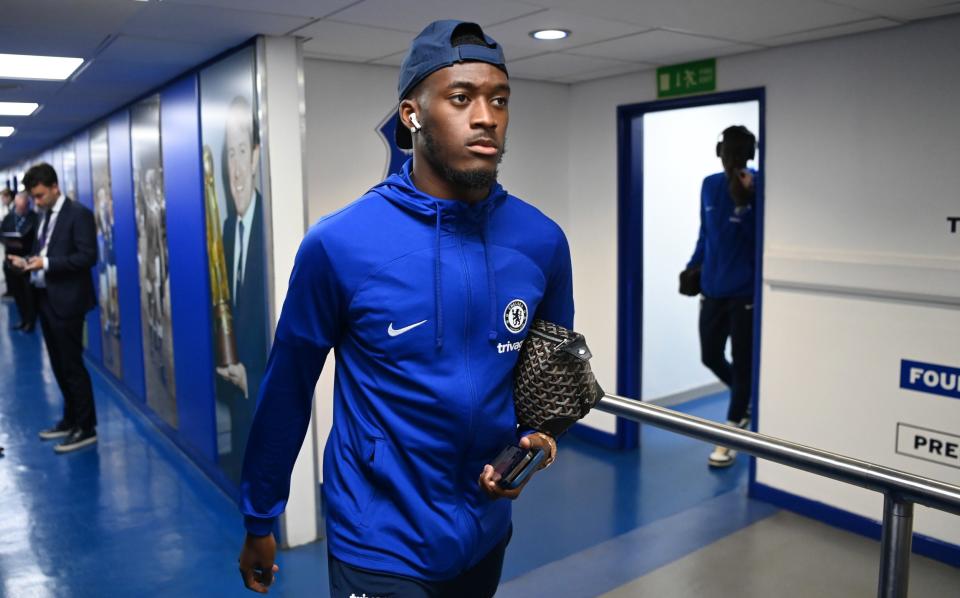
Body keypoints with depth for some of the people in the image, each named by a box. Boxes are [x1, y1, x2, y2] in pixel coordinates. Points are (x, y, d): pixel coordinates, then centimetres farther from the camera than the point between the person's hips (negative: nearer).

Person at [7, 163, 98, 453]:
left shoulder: (78, 214, -11)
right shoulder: (46, 216, 14)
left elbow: (88, 256, -18)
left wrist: (46, 263, -22)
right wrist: (28, 260, 1)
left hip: (66, 301, -8)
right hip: (46, 298, 8)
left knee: (72, 365, -3)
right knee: (59, 365, 14)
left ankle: (86, 428, 6)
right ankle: (71, 419, 26)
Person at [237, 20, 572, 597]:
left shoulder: (542, 241, -9)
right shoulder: (339, 244, -18)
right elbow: (287, 390, -8)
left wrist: (536, 435, -12)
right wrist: (259, 519, 2)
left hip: (486, 534, 5)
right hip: (381, 548, -5)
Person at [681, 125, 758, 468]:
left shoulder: (759, 186, -10)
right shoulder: (709, 186, 7)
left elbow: (759, 238, -18)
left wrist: (743, 203, -28)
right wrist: (694, 265, 7)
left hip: (746, 291, -6)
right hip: (713, 289, 6)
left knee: (742, 363, 3)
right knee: (710, 357, 14)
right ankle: (747, 400, 43)